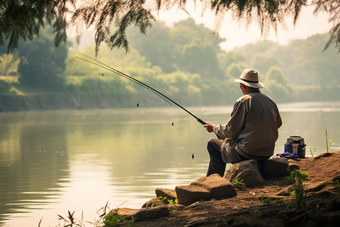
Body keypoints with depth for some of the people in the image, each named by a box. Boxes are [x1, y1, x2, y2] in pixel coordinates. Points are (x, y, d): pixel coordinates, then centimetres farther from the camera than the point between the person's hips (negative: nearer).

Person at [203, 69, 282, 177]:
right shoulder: (271, 101, 5)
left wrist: (215, 127, 8)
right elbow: (277, 124, 20)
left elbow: (230, 131, -11)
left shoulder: (243, 101, -14)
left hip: (247, 152, -7)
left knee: (212, 143, 14)